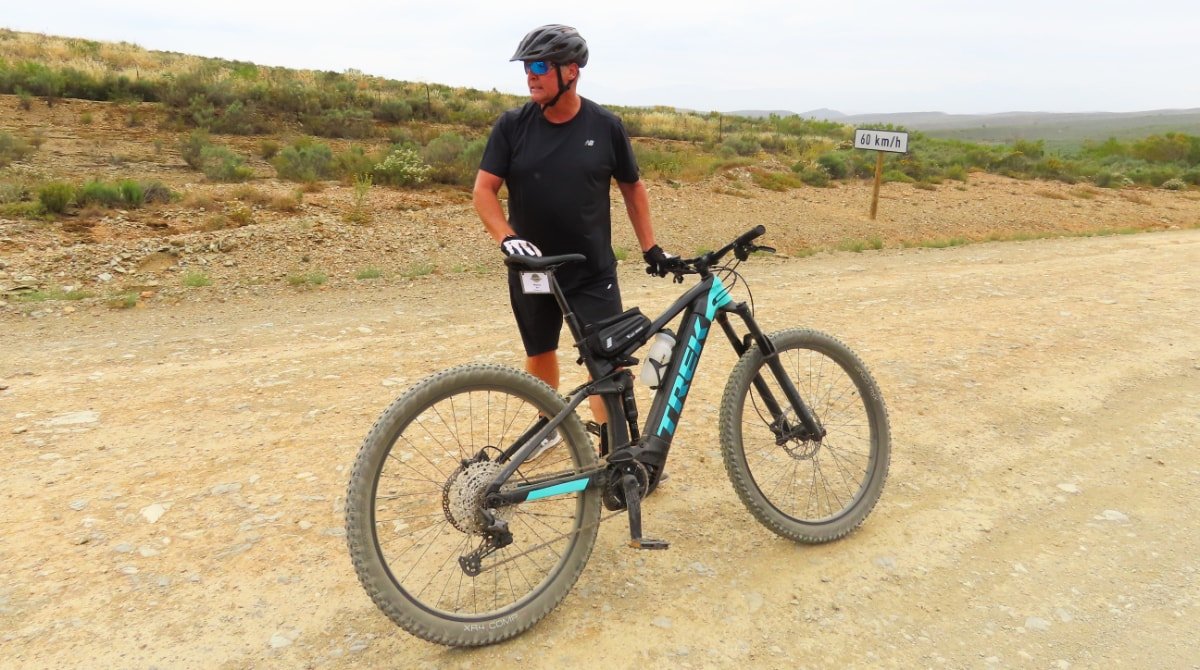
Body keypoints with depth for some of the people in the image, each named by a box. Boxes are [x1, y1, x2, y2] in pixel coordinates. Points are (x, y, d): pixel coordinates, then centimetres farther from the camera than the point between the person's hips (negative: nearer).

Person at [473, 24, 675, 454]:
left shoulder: (605, 126, -5)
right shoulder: (512, 125, -4)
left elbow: (632, 187, 7)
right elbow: (484, 189, -5)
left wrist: (650, 246, 3)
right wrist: (507, 237, -22)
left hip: (594, 272, -2)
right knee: (540, 353, 17)